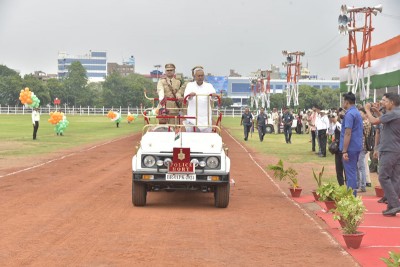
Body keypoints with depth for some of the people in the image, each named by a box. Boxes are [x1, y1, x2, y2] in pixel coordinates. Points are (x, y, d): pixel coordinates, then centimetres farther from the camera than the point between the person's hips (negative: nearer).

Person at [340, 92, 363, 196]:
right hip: (357, 147, 9)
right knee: (353, 172, 16)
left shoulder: (349, 114, -16)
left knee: (350, 173, -5)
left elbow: (348, 134, -21)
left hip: (351, 148, -9)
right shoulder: (357, 113, 14)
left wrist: (344, 151, -21)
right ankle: (353, 195, 22)